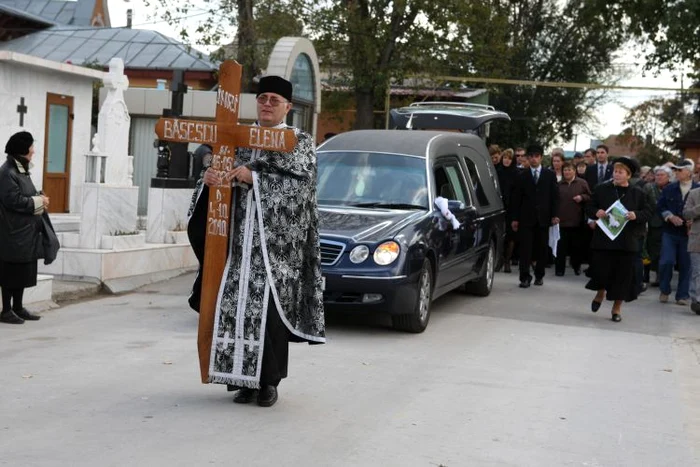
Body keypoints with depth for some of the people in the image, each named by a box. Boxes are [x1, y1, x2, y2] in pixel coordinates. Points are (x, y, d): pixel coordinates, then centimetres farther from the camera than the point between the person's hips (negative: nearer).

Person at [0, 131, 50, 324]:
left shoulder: (22, 170, 14)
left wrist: (40, 200, -1)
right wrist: (39, 202, -13)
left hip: (26, 231, 9)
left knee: (24, 271, 13)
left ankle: (18, 307, 21)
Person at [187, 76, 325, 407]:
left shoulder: (300, 142, 5)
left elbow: (298, 183, -9)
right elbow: (223, 172, 11)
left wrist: (252, 177, -18)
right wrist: (210, 178, -13)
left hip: (277, 244, -3)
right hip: (241, 240, 4)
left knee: (271, 309, -7)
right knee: (238, 305, -2)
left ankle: (269, 381, 4)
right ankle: (245, 379, 7)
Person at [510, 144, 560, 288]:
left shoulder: (550, 175, 8)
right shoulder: (522, 176, 7)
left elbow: (555, 196, 6)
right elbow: (516, 198, 5)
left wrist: (555, 215, -3)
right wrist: (514, 218, 0)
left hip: (543, 217, 1)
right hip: (526, 217, -1)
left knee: (542, 248, 6)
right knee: (525, 248, -5)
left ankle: (539, 275, 19)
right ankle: (525, 277, -4)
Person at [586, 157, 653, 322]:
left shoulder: (638, 193, 4)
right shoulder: (602, 189, 4)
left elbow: (648, 212, 4)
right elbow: (589, 208, 8)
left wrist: (636, 215, -16)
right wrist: (596, 212, -13)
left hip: (627, 241, 0)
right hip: (603, 238, 0)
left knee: (623, 273, 2)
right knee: (600, 269, -2)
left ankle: (617, 307, 16)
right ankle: (601, 292, 32)